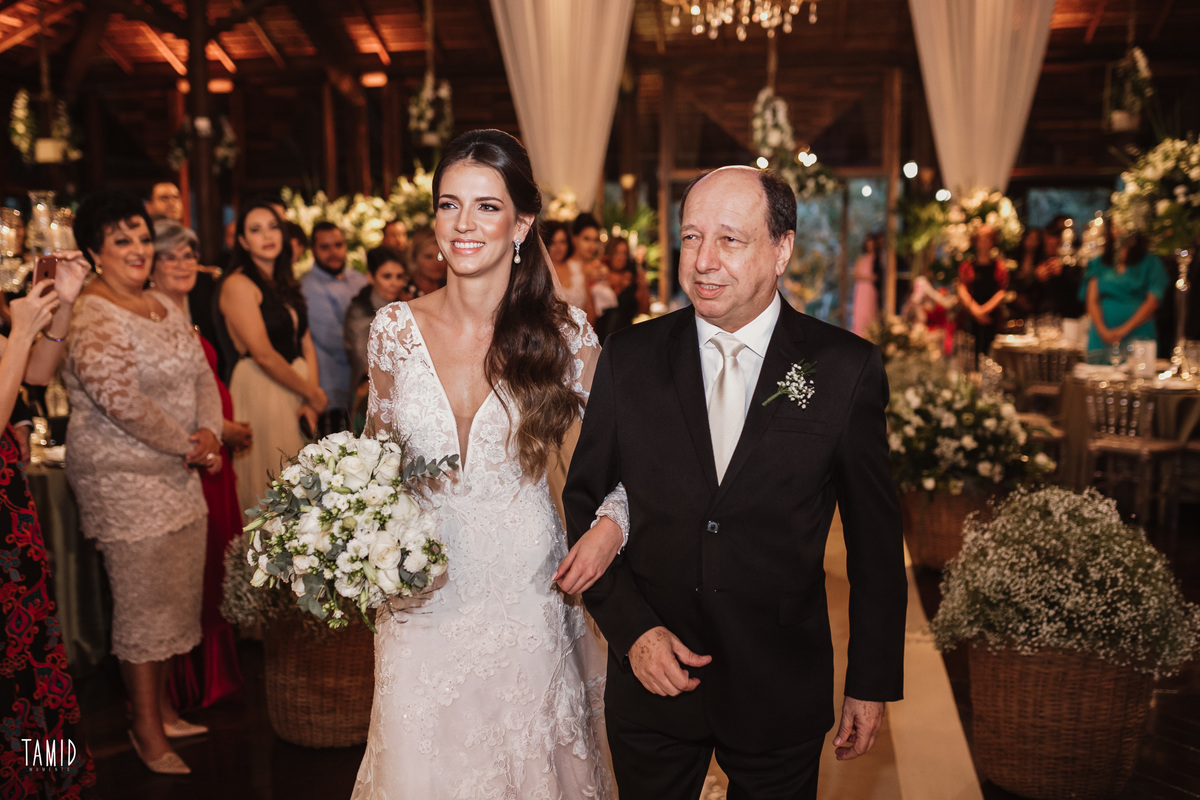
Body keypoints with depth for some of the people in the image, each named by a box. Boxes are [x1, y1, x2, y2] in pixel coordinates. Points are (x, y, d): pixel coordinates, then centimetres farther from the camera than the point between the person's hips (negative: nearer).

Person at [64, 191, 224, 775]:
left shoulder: (165, 307, 12)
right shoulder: (90, 319, -14)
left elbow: (201, 374, 12)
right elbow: (124, 405, -21)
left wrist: (209, 431, -5)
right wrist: (188, 446, -11)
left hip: (177, 474, 8)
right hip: (124, 480, -8)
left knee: (174, 594, 14)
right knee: (142, 601, 1)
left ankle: (163, 708, 31)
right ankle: (146, 729, 16)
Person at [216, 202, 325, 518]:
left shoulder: (285, 285, 15)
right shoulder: (237, 284, -9)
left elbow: (306, 344, 11)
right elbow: (263, 354, -15)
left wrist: (311, 401, -2)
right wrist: (313, 394, -6)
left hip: (298, 390, 7)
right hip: (259, 393, -7)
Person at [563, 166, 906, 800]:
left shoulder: (847, 369, -8)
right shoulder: (630, 357, -5)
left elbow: (875, 539, -2)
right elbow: (583, 502, 1)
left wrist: (872, 683, 2)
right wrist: (631, 629, -9)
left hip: (782, 692, -1)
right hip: (650, 676, 2)